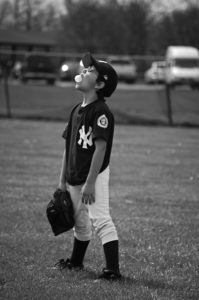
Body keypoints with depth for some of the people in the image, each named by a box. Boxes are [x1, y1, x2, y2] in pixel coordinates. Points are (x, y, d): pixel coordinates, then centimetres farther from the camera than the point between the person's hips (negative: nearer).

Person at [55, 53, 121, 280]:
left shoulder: (101, 112, -15)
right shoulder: (77, 110, 11)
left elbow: (100, 148, -20)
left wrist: (90, 183, -23)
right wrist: (63, 180, 15)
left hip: (95, 175, -8)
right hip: (75, 178, 8)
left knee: (100, 219, -14)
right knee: (80, 223, 21)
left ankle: (113, 269, -14)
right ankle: (76, 262, 36)